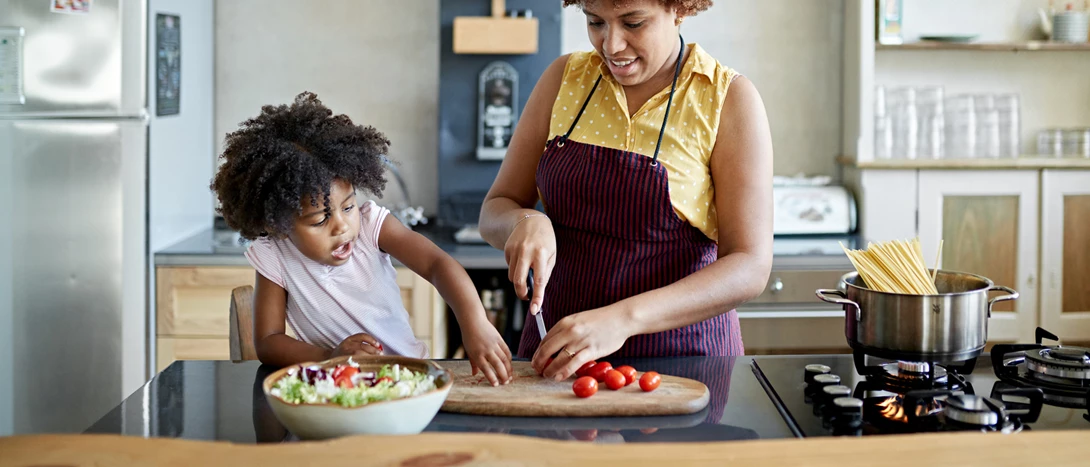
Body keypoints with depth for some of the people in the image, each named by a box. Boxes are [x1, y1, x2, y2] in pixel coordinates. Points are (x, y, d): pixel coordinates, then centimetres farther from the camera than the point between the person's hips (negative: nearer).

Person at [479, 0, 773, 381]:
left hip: (679, 357, -3)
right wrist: (525, 221, -14)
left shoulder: (729, 99, -5)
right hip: (555, 343, 3)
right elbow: (493, 212, 10)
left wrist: (624, 319, -25)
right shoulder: (565, 78, 5)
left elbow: (750, 266, -12)